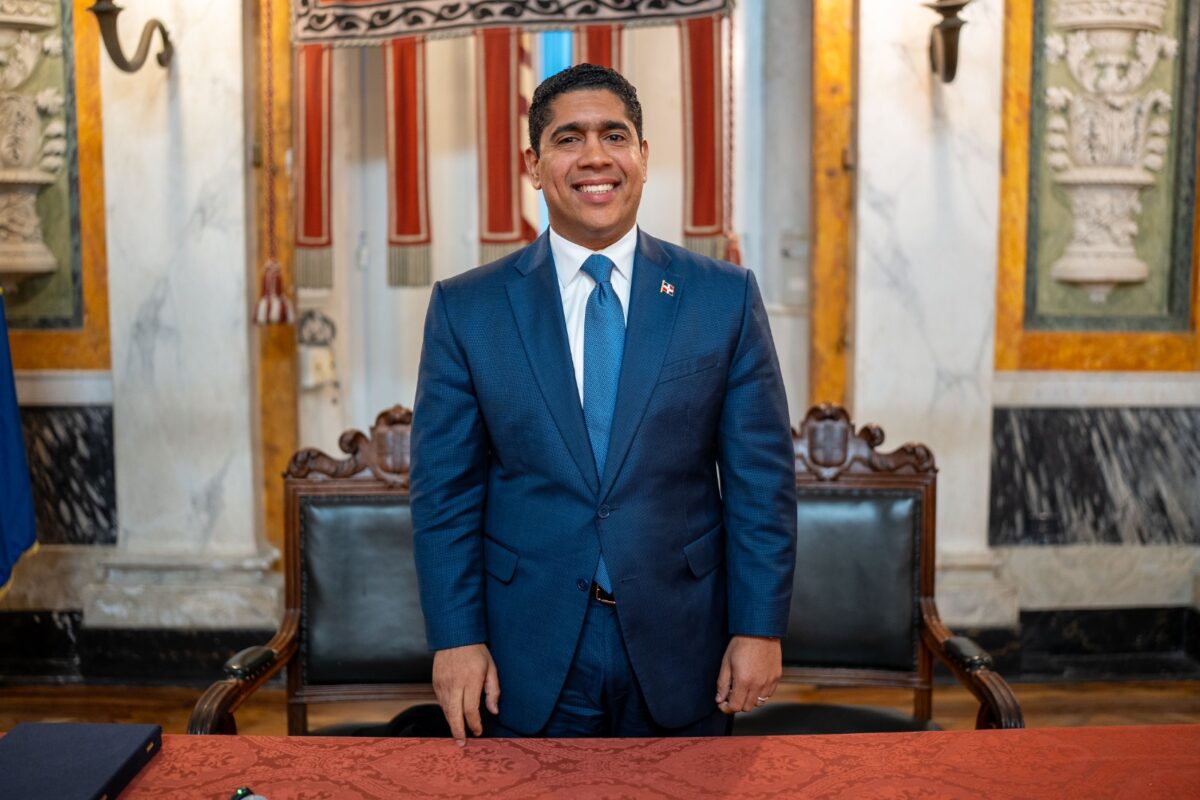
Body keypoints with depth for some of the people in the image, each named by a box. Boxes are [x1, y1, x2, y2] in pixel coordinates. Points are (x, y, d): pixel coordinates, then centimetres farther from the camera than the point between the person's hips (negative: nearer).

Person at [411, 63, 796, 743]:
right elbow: (445, 490, 0)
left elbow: (762, 477, -1)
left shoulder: (725, 296, -1)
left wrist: (760, 629, -4)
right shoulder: (466, 308, 0)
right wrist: (455, 638, -5)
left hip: (681, 652, 1)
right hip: (529, 659, 0)